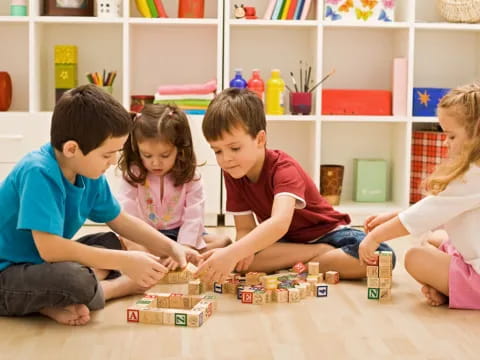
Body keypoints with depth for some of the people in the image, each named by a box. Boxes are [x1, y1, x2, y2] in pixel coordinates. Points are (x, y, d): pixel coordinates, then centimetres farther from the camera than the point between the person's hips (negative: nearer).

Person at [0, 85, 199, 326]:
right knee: (77, 281, -35)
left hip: (43, 263, 9)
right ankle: (128, 286, -2)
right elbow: (48, 248, -33)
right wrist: (125, 261, -29)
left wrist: (171, 248, 2)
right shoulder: (38, 173, -26)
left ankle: (58, 301, -9)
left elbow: (122, 221, 14)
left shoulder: (87, 173, -1)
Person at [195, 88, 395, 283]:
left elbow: (279, 223, -47)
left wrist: (232, 253, -62)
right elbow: (244, 229, -10)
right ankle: (327, 253, -17)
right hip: (285, 240, 4)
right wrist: (241, 251, -36)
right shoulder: (232, 174, -10)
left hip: (325, 233, -4)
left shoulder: (284, 169, -28)